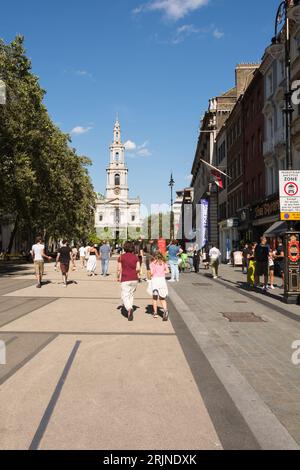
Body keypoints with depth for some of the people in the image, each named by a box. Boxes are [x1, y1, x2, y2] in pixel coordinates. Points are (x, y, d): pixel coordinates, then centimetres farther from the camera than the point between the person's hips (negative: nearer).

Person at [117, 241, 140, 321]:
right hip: (134, 279, 3)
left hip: (125, 279, -3)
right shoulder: (135, 257, 2)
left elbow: (119, 269, -3)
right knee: (131, 294, 19)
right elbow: (138, 268, -3)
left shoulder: (121, 257, -3)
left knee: (125, 296, -3)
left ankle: (129, 309, -25)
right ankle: (130, 308, 25)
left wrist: (118, 277, 12)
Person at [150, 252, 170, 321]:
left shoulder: (153, 263, 4)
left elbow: (151, 272, -6)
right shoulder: (164, 263, 11)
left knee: (154, 297, 14)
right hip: (162, 279, 1)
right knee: (162, 298, 5)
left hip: (155, 279, -1)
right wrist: (161, 272, 16)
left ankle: (155, 313, 18)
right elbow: (167, 271, 2)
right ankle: (165, 310, -19)